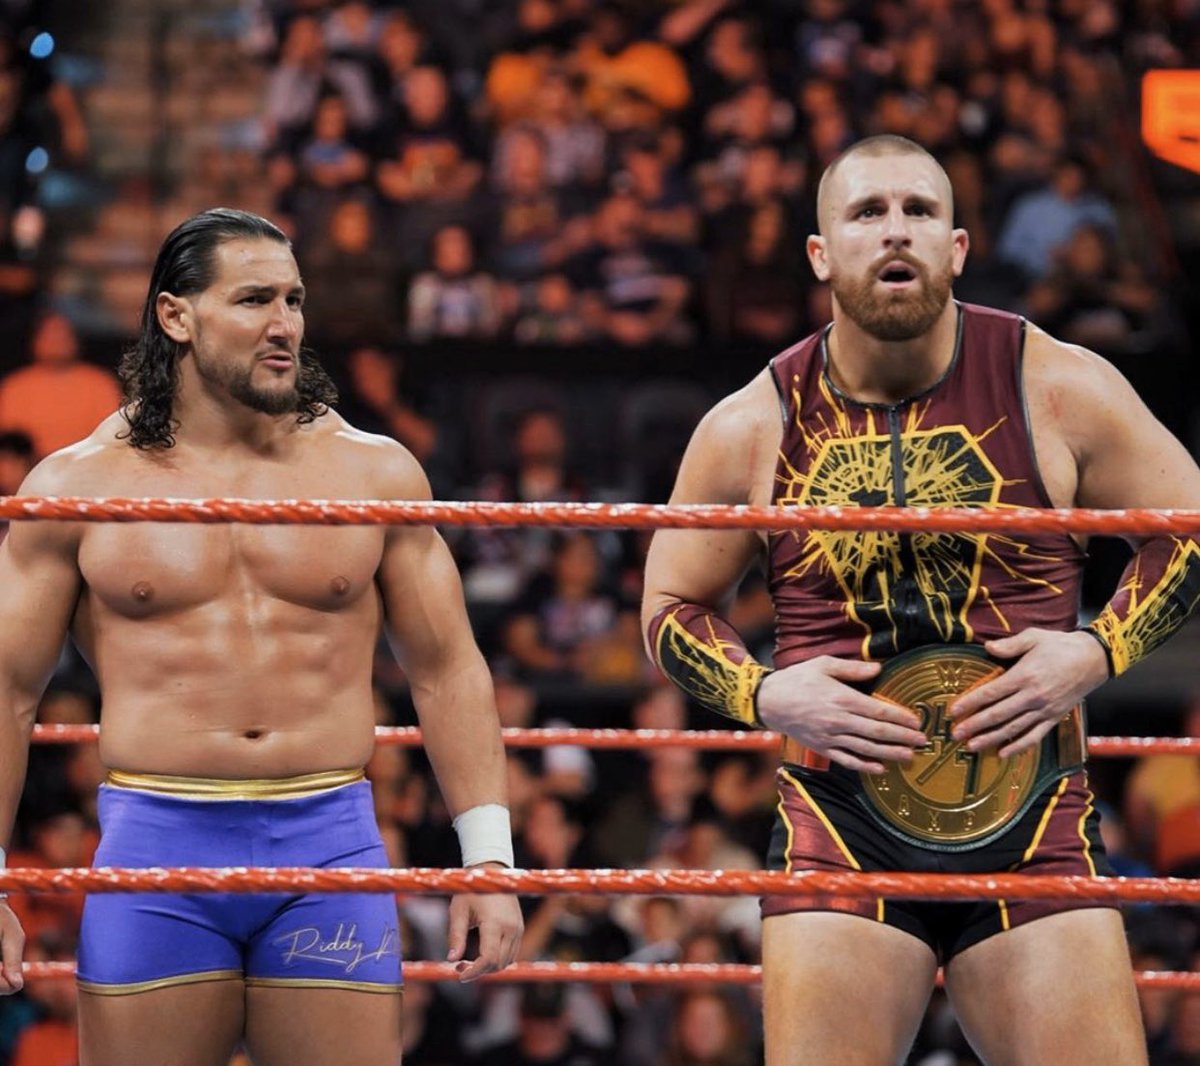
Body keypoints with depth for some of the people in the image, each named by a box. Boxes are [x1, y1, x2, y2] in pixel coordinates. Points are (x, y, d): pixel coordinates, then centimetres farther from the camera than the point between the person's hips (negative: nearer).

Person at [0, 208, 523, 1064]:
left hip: (329, 843, 1)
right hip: (153, 849, -1)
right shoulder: (78, 486, 4)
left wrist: (489, 861, 4)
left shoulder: (376, 473, 8)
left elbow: (447, 670, 11)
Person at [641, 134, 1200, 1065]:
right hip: (842, 826, 0)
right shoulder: (751, 430, 2)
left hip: (1032, 825, 0)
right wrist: (764, 695, -5)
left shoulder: (1059, 391, -1)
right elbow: (672, 609, 13)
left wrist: (1098, 652, -7)